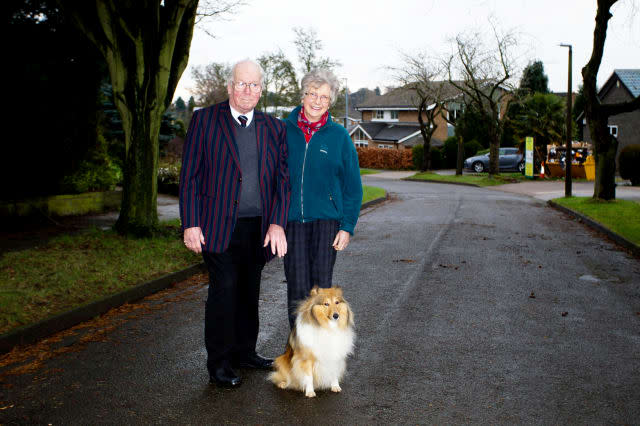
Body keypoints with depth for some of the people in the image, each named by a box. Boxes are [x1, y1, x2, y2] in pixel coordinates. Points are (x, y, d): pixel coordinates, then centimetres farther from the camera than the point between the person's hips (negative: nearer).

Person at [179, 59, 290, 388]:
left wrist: (277, 223, -5)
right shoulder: (205, 120, 1)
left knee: (249, 291, 13)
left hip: (259, 228, 4)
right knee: (224, 289, -5)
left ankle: (244, 352, 29)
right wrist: (191, 224, -9)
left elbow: (282, 178, 6)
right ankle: (219, 364, 9)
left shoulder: (274, 128, 9)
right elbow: (190, 176, -2)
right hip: (219, 225, -4)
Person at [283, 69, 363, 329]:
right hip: (291, 219, 0)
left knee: (321, 287, 4)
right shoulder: (284, 130, 3)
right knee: (297, 289, 1)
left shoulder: (339, 136, 2)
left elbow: (353, 186, 5)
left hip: (326, 219, 0)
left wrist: (347, 226, -1)